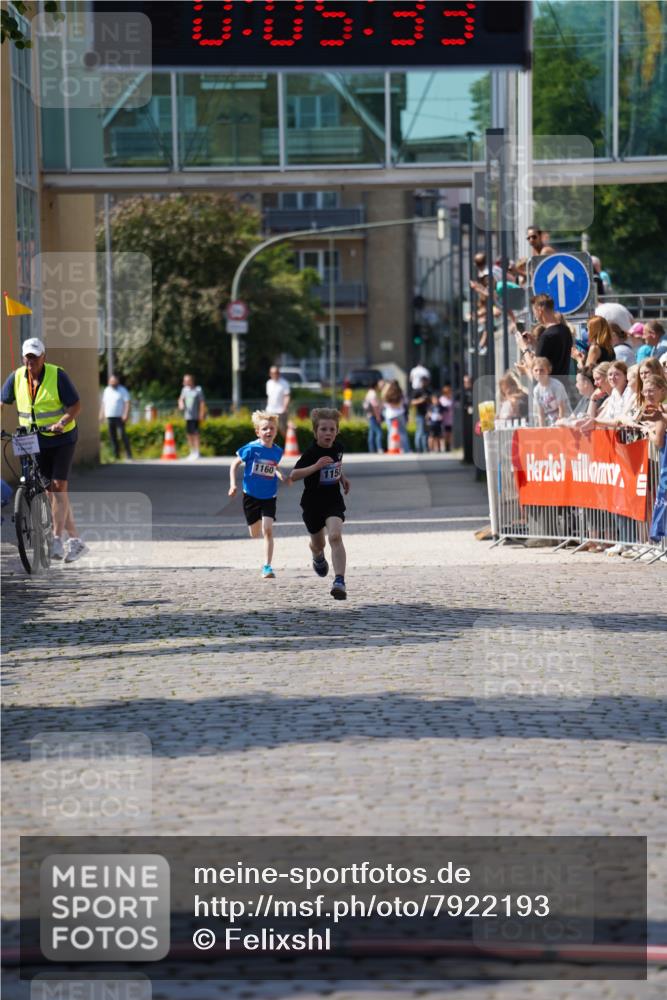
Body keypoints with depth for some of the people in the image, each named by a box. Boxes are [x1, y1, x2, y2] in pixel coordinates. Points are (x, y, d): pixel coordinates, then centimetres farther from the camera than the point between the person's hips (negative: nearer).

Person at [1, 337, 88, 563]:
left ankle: (57, 540, -13)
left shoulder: (57, 376, -12)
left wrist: (62, 423, -30)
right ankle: (75, 541, 12)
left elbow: (75, 406, -13)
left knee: (58, 486, -14)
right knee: (52, 492, 5)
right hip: (35, 441, 5)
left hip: (61, 439, -5)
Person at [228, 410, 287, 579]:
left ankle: (267, 567, -12)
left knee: (267, 530, -15)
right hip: (251, 496, -1)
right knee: (255, 534, 10)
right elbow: (235, 464, -4)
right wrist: (233, 485, -13)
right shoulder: (251, 448, -14)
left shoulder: (277, 451, -3)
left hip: (269, 497, 1)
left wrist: (282, 477, -1)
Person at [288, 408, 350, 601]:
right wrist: (316, 466, -40)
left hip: (333, 500, 2)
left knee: (335, 536, -23)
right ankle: (318, 557, 58)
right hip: (312, 503, -1)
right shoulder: (311, 452, -20)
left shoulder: (338, 446, -3)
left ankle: (339, 581, -31)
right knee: (318, 544, 18)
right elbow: (293, 476, -31)